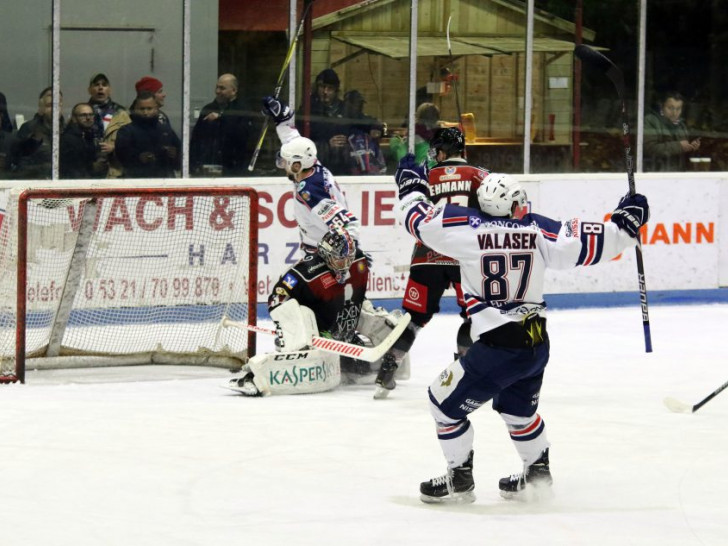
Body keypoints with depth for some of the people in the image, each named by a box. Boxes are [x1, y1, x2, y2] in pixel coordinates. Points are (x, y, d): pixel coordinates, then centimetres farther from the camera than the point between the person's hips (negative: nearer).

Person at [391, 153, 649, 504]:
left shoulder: (469, 227, -9)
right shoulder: (536, 229, -1)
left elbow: (422, 220, 0)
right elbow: (583, 244, -1)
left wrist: (411, 187, 20)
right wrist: (624, 225, 15)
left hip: (497, 346, -6)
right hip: (537, 343, 6)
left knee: (445, 401, 11)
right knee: (518, 407, 30)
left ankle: (459, 481, 15)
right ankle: (537, 474, 38)